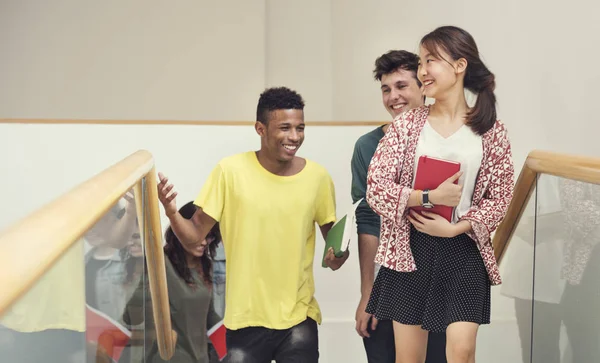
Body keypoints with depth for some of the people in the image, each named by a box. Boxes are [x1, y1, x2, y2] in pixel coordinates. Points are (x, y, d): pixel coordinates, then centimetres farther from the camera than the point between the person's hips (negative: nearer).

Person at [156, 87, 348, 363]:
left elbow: (332, 233, 12)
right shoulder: (230, 171, -9)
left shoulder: (318, 176, -3)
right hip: (245, 318, -1)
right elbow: (194, 236, -5)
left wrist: (338, 254, -10)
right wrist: (171, 213, -24)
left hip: (300, 317, 2)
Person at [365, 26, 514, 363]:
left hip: (464, 250, 0)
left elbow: (500, 199, 0)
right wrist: (429, 197, -18)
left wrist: (455, 228, -13)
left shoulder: (491, 131, -1)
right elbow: (376, 188, -7)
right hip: (410, 249, 1)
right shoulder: (407, 124, -1)